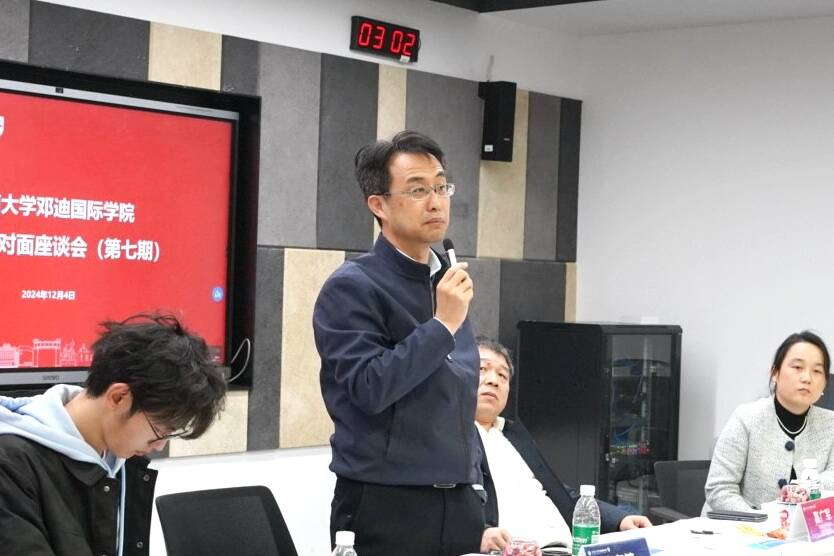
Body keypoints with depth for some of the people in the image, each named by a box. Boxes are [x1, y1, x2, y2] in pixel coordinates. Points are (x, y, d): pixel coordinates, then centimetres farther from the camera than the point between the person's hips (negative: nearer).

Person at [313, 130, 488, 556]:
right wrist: (442, 325, -19)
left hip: (459, 504, 6)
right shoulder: (351, 288, -10)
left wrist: (476, 500, 17)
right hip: (386, 507, -6)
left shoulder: (449, 283, 11)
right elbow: (370, 388, -20)